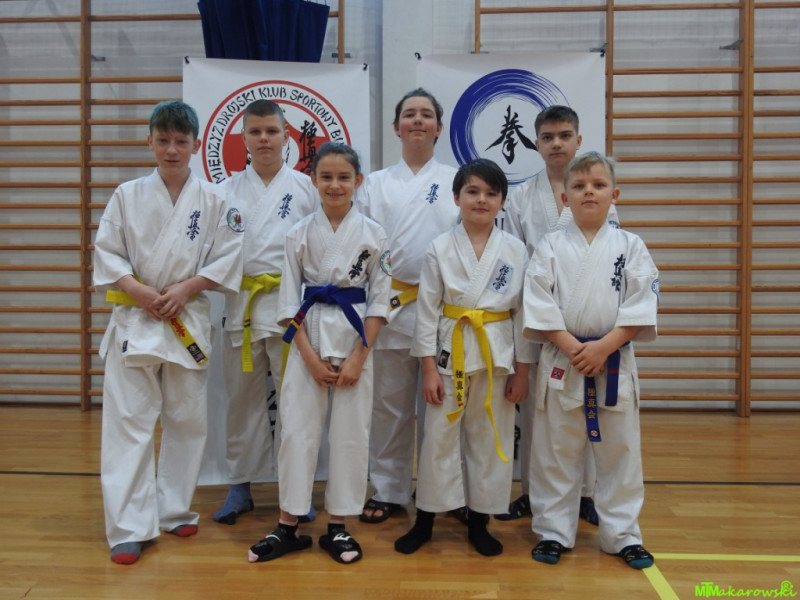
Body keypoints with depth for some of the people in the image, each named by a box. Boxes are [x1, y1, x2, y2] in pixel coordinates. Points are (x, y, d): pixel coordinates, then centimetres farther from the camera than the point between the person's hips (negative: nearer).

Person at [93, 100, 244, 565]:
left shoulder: (214, 200, 1)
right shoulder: (128, 195, 3)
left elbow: (227, 258, -1)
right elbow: (107, 252, 2)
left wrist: (185, 288, -12)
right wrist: (139, 290, -13)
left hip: (189, 320, 1)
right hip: (133, 318, 0)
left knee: (187, 420, 9)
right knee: (129, 420, -2)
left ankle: (174, 510, 27)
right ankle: (131, 528, 6)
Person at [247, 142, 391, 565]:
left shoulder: (372, 234, -1)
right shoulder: (300, 233, 1)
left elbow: (379, 299, -1)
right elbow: (290, 300, 0)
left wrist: (358, 357, -9)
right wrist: (311, 357, -8)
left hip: (355, 341, 0)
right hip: (308, 341, 1)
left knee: (350, 434, 5)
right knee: (297, 430, 2)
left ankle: (337, 527, 20)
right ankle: (288, 527, 17)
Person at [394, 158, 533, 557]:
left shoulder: (515, 250, -1)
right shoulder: (440, 249, -4)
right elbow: (427, 311, -3)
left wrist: (522, 371, 1)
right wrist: (428, 369, -7)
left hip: (497, 355, 1)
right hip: (449, 352, -1)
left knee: (490, 440, 10)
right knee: (439, 437, 5)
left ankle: (478, 522, 26)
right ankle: (425, 520, 23)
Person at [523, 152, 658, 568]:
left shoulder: (630, 246, 3)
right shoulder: (550, 247, 1)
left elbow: (640, 305, -4)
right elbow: (539, 303, -6)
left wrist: (604, 346, -15)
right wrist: (572, 347, -15)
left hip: (615, 362, 1)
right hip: (561, 362, -1)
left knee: (619, 450, 8)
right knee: (555, 451, 7)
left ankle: (622, 534, 25)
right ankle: (553, 531, 22)